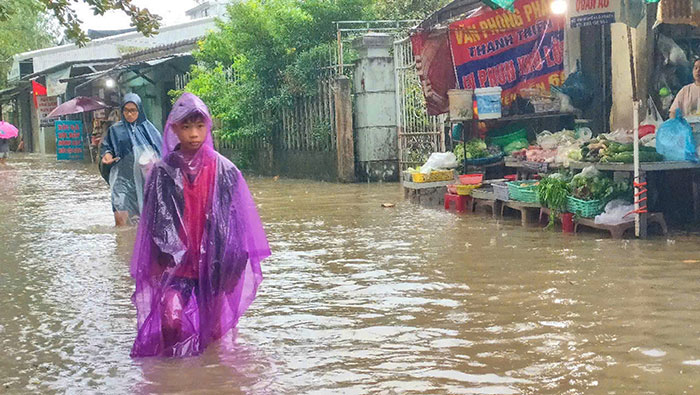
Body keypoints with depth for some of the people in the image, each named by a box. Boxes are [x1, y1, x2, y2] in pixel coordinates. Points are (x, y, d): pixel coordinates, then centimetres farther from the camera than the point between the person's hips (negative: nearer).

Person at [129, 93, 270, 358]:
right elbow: (159, 220, -2)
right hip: (176, 263, -1)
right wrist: (174, 256, -10)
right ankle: (172, 357, 7)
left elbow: (235, 219, 2)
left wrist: (228, 263, -3)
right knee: (171, 317, -18)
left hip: (214, 261, 1)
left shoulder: (223, 170, 0)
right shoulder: (163, 172, -1)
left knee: (214, 326, 6)